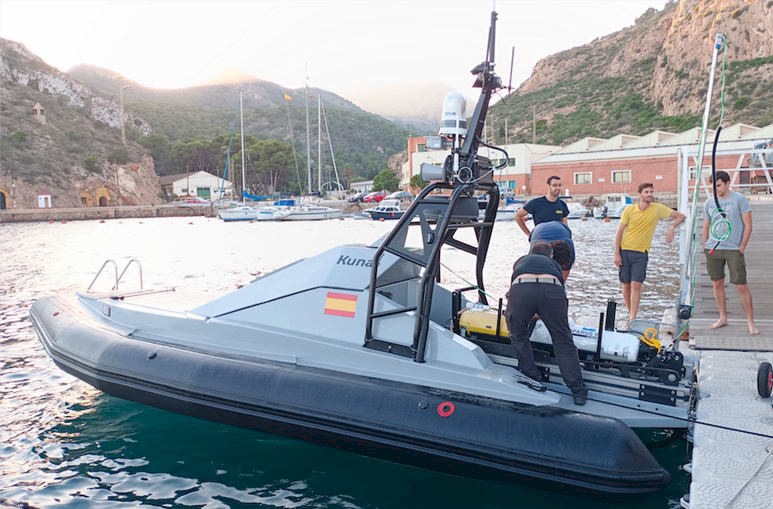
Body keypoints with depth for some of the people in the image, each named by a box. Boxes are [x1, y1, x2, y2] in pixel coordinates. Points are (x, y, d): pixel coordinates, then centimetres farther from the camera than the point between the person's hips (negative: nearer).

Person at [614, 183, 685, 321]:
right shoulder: (629, 209, -1)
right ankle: (631, 314, 23)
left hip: (641, 253, -1)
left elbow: (680, 216, 6)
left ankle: (633, 319, -9)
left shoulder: (658, 208, 0)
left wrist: (671, 228, -14)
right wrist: (616, 254, -5)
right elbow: (619, 232, 0)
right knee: (626, 285, 5)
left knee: (636, 285, -12)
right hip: (625, 251, 1)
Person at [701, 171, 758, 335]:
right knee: (717, 284, 7)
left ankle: (750, 322, 6)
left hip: (734, 249, -4)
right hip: (713, 249, 4)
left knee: (741, 285, -4)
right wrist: (706, 247, 10)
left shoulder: (739, 199, 0)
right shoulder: (709, 202, 11)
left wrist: (742, 247, -5)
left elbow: (748, 225, -1)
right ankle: (723, 318, 19)